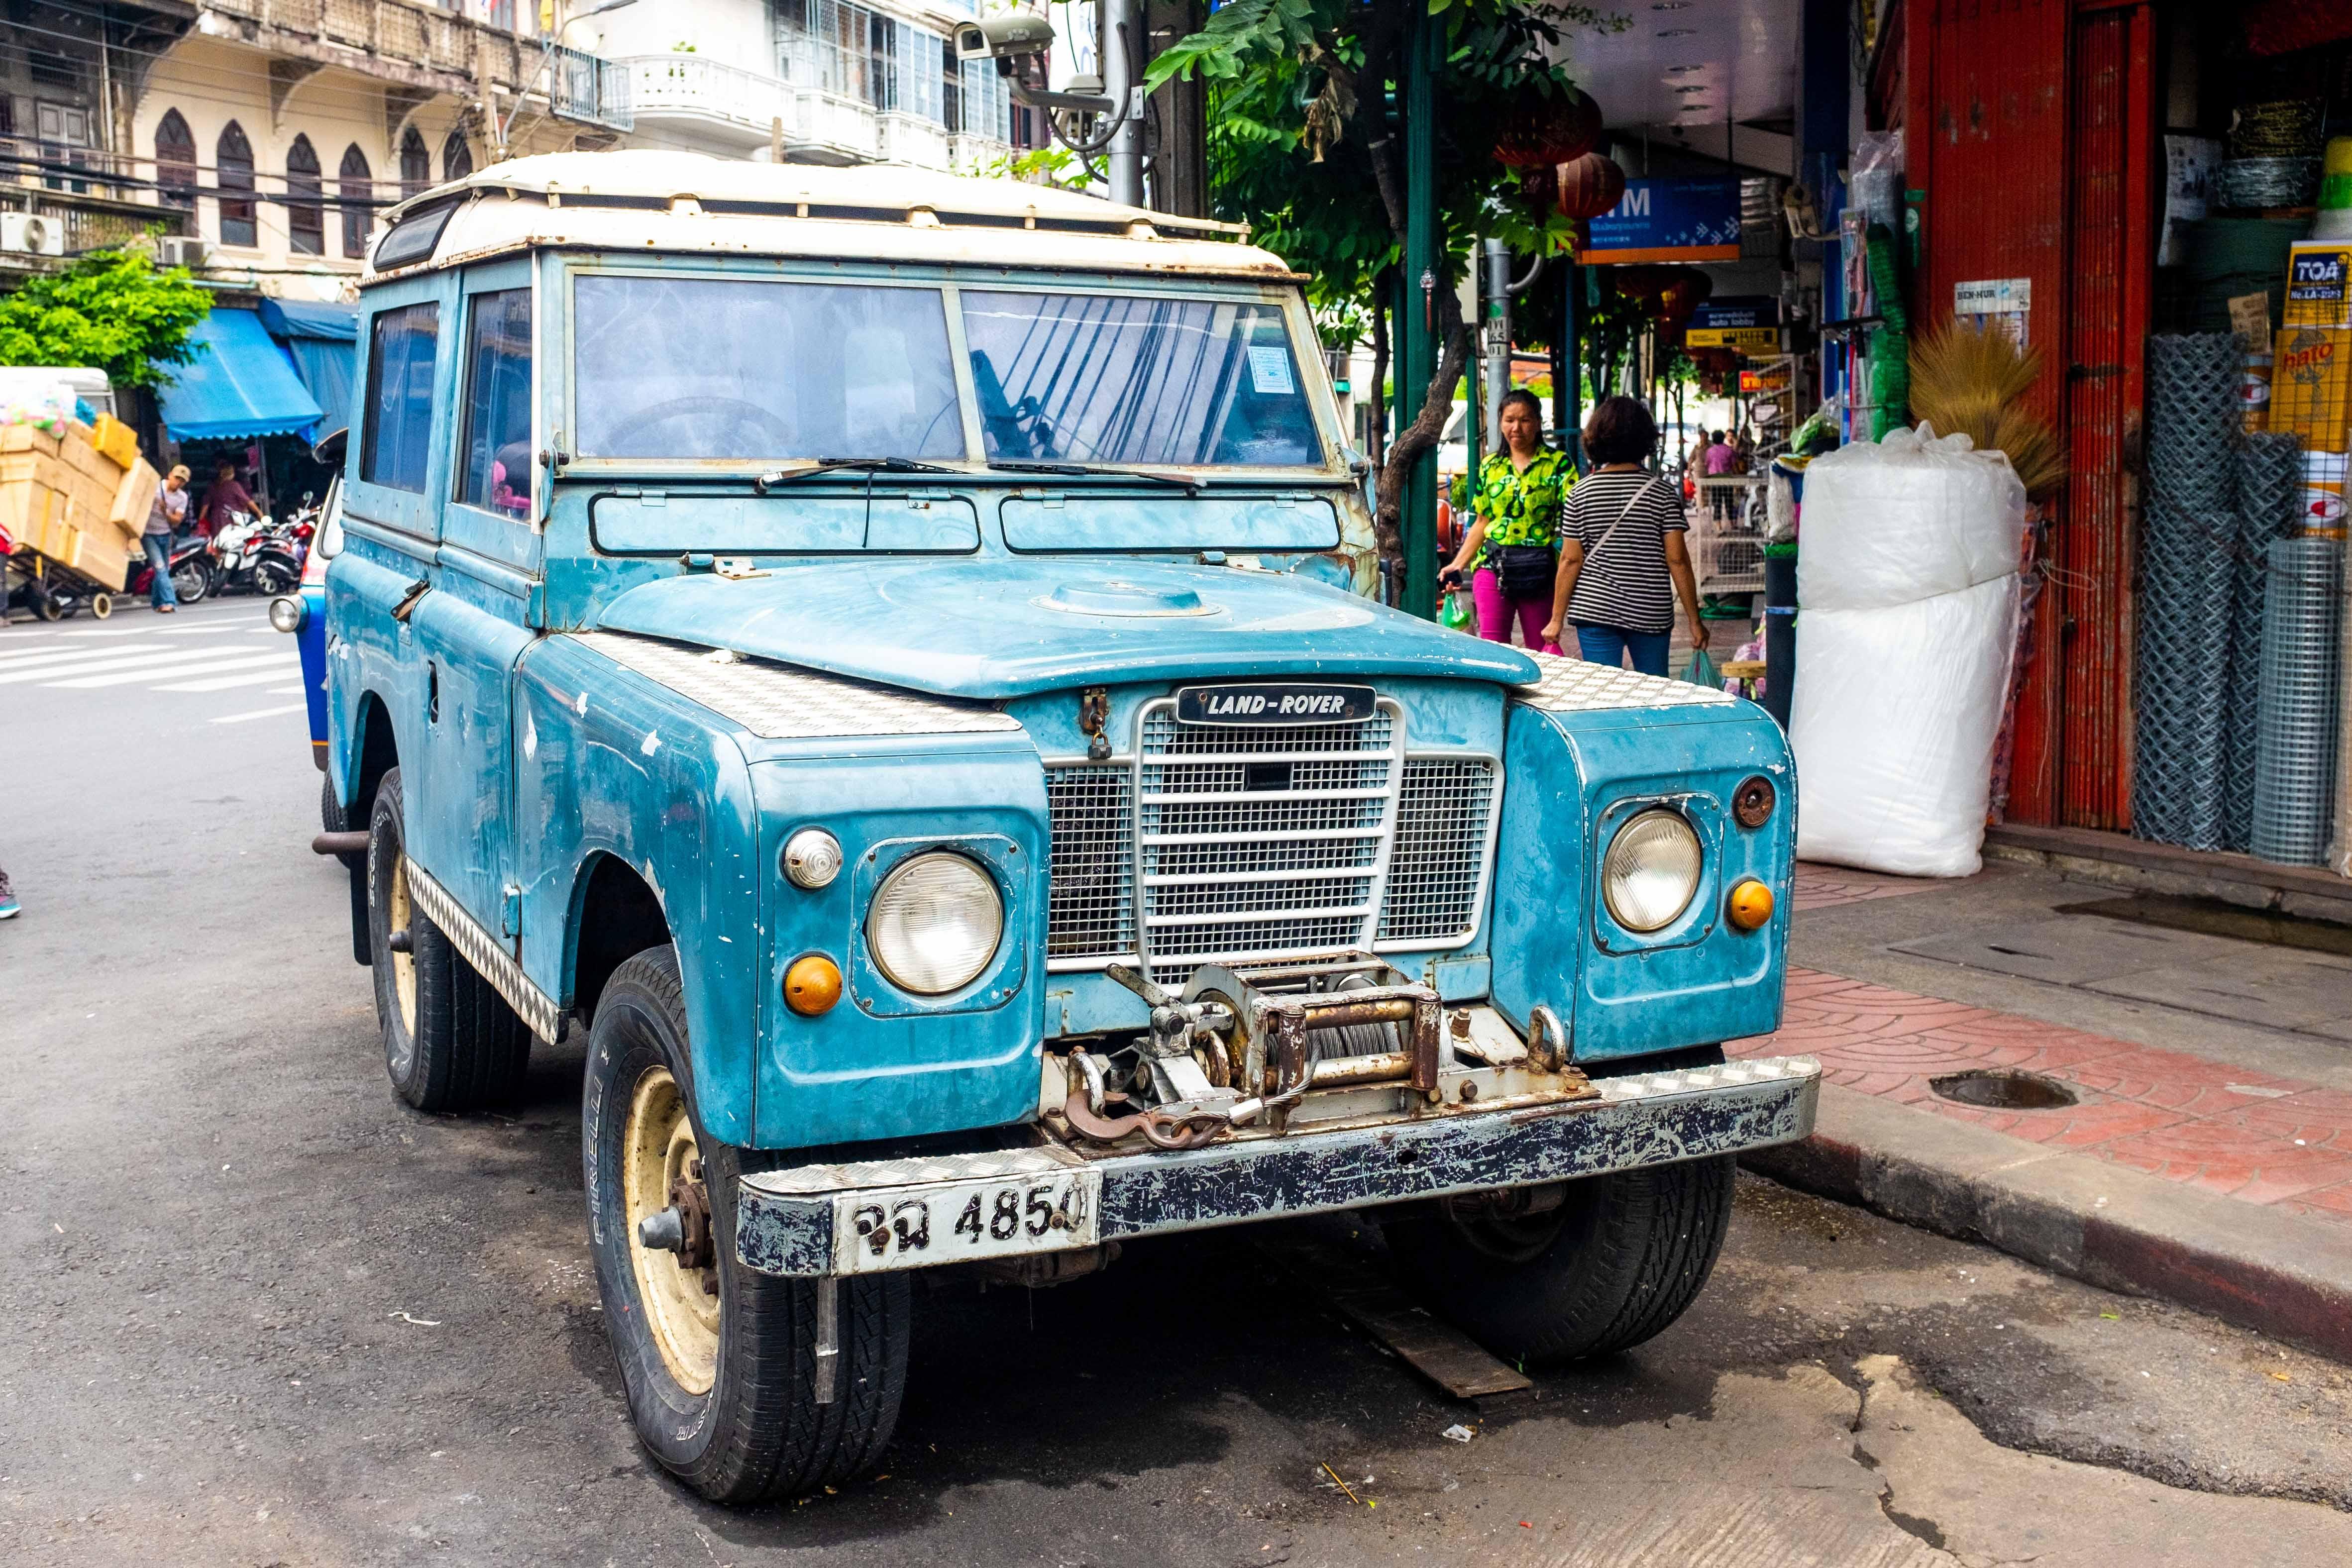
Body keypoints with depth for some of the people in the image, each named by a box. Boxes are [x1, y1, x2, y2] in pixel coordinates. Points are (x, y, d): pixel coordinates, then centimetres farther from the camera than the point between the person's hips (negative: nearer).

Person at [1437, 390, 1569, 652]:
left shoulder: (1557, 463, 2)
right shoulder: (1490, 467, 13)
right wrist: (1458, 565, 12)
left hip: (1540, 571, -2)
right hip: (1492, 565, 3)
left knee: (1541, 652, 2)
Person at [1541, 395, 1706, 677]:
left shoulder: (1580, 492, -1)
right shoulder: (1662, 492, -3)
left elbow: (1571, 560, -2)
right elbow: (1677, 560, -5)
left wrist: (1557, 619, 3)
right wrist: (1695, 620, 1)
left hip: (1595, 610, 0)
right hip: (1651, 612, 0)